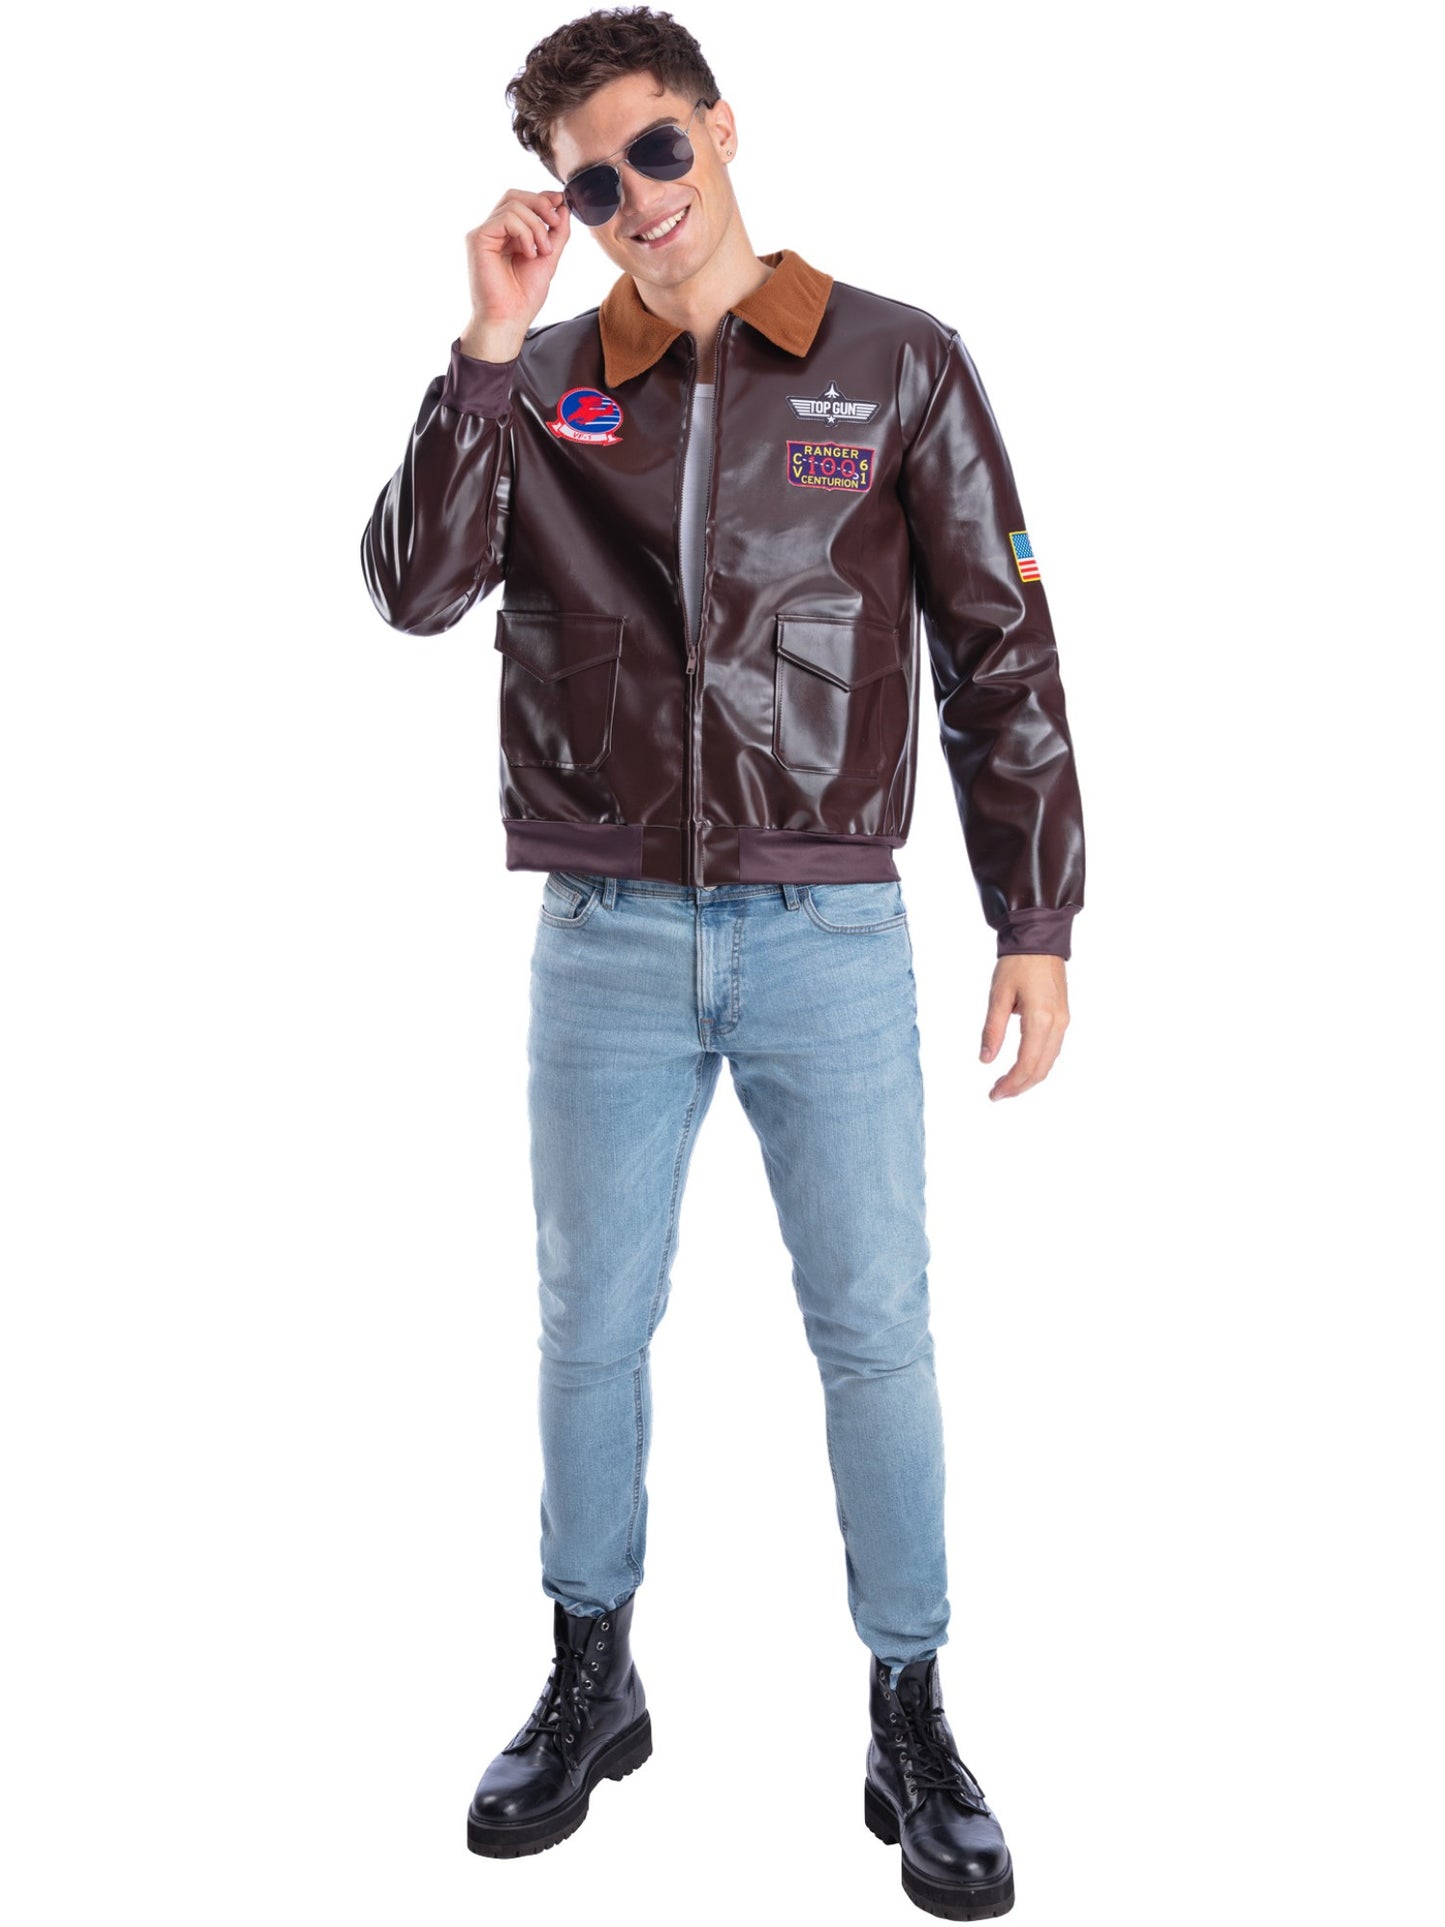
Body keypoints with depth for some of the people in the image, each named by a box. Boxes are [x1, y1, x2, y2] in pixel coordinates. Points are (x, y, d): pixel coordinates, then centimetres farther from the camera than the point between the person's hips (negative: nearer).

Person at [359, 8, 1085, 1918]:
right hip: (607, 939, 2)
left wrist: (1037, 922, -3)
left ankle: (910, 1720, 21)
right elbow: (413, 586, -7)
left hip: (832, 936, -2)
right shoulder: (541, 388, 7)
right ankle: (593, 1684, 31)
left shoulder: (896, 365, 2)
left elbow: (1001, 651, 1)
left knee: (874, 1329, 4)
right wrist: (492, 343, -12)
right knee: (592, 1326, 11)